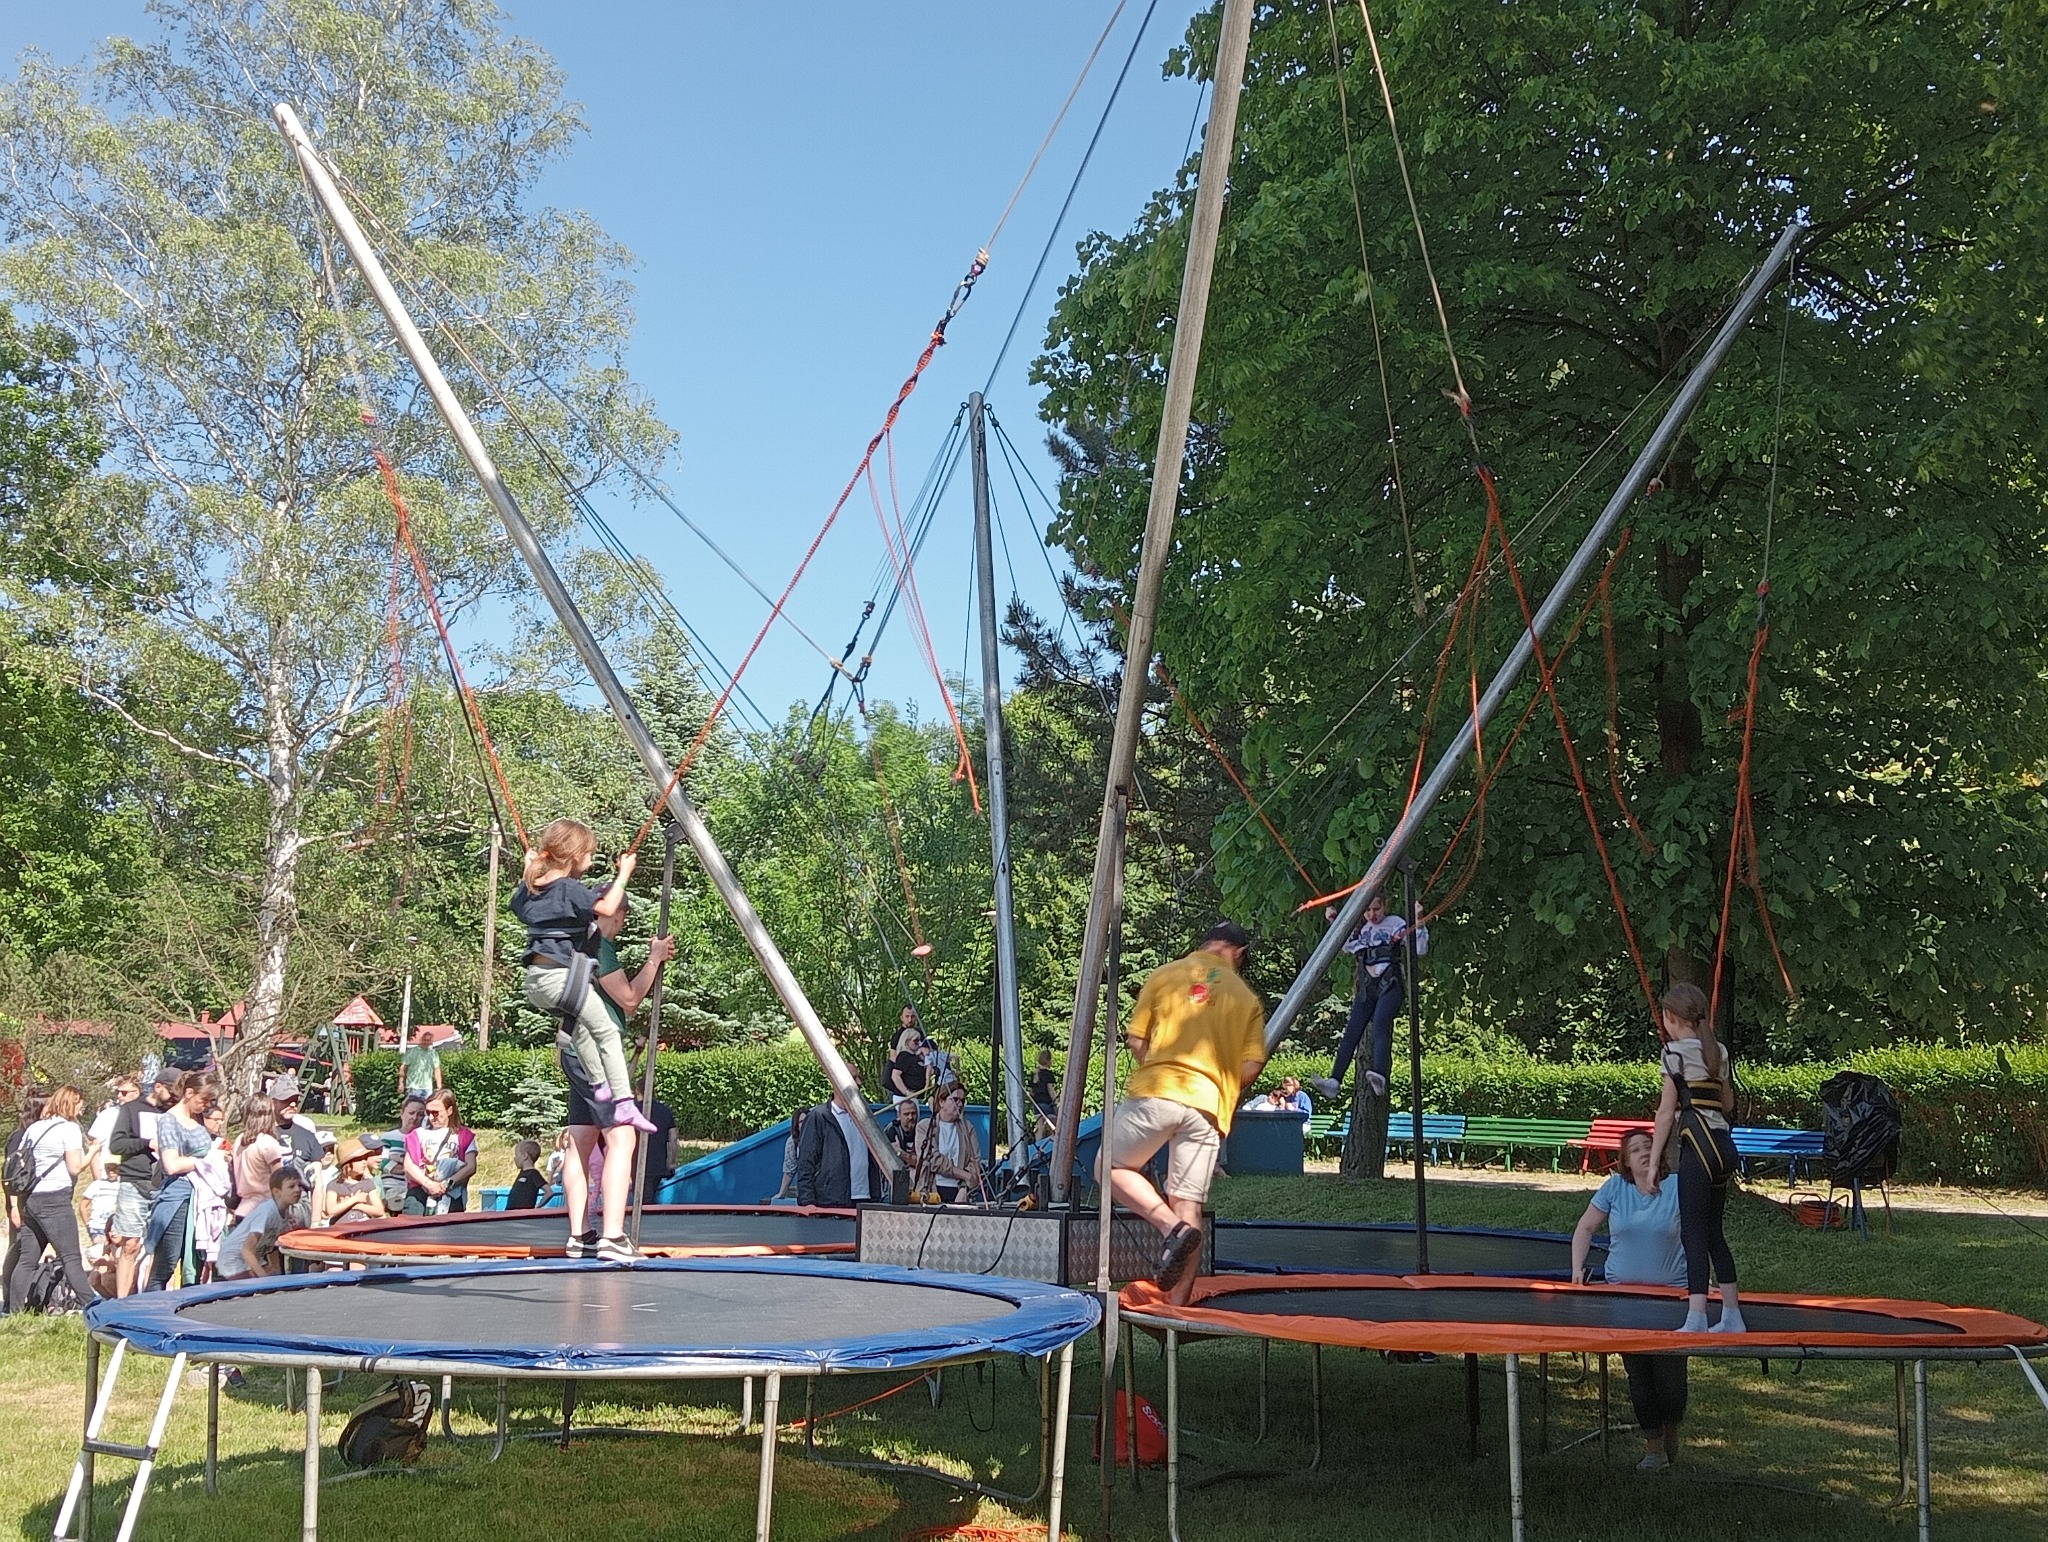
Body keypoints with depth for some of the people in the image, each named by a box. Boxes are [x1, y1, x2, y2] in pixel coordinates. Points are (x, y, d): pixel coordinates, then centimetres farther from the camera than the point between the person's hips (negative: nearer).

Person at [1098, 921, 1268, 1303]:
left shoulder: (1165, 975, 9)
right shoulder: (1248, 1000, 13)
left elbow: (1135, 1039, 5)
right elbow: (1251, 1067, 4)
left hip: (1155, 1092, -2)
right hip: (1209, 1107, 2)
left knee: (1110, 1167, 14)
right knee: (1190, 1206, 4)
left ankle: (1170, 1226, -10)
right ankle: (1179, 1305, 0)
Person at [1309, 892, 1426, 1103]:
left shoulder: (1396, 924, 4)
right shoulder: (1360, 928, 17)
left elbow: (1420, 950, -2)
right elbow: (1346, 946, 36)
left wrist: (1419, 925, -14)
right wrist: (1335, 922, 25)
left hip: (1390, 985, -5)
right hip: (1367, 987, 5)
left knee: (1380, 1026, -29)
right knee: (1352, 1031, -8)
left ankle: (1379, 1077, -48)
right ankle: (1335, 1082, -17)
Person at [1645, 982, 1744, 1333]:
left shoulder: (1676, 1050, -5)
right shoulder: (1719, 1051, 14)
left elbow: (1667, 1111, -7)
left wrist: (1654, 1161, -3)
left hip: (1697, 1145, -7)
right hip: (1724, 1144, 7)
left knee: (1694, 1233, -9)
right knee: (1713, 1232, 16)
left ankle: (1696, 1319, -15)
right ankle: (1732, 1316, 20)